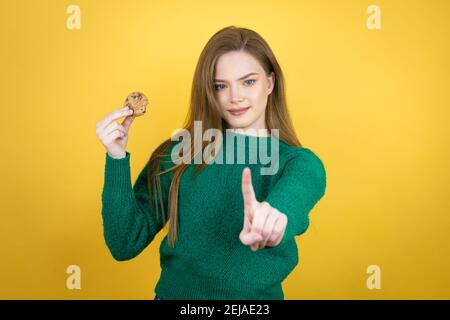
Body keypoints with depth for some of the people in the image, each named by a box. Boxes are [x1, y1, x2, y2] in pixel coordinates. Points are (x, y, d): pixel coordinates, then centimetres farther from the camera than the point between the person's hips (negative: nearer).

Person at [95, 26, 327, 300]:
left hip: (256, 295, 1)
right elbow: (125, 245, -6)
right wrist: (117, 159, -18)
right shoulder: (178, 153, -4)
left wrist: (273, 216, -49)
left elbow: (292, 198, -28)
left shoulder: (300, 163, -5)